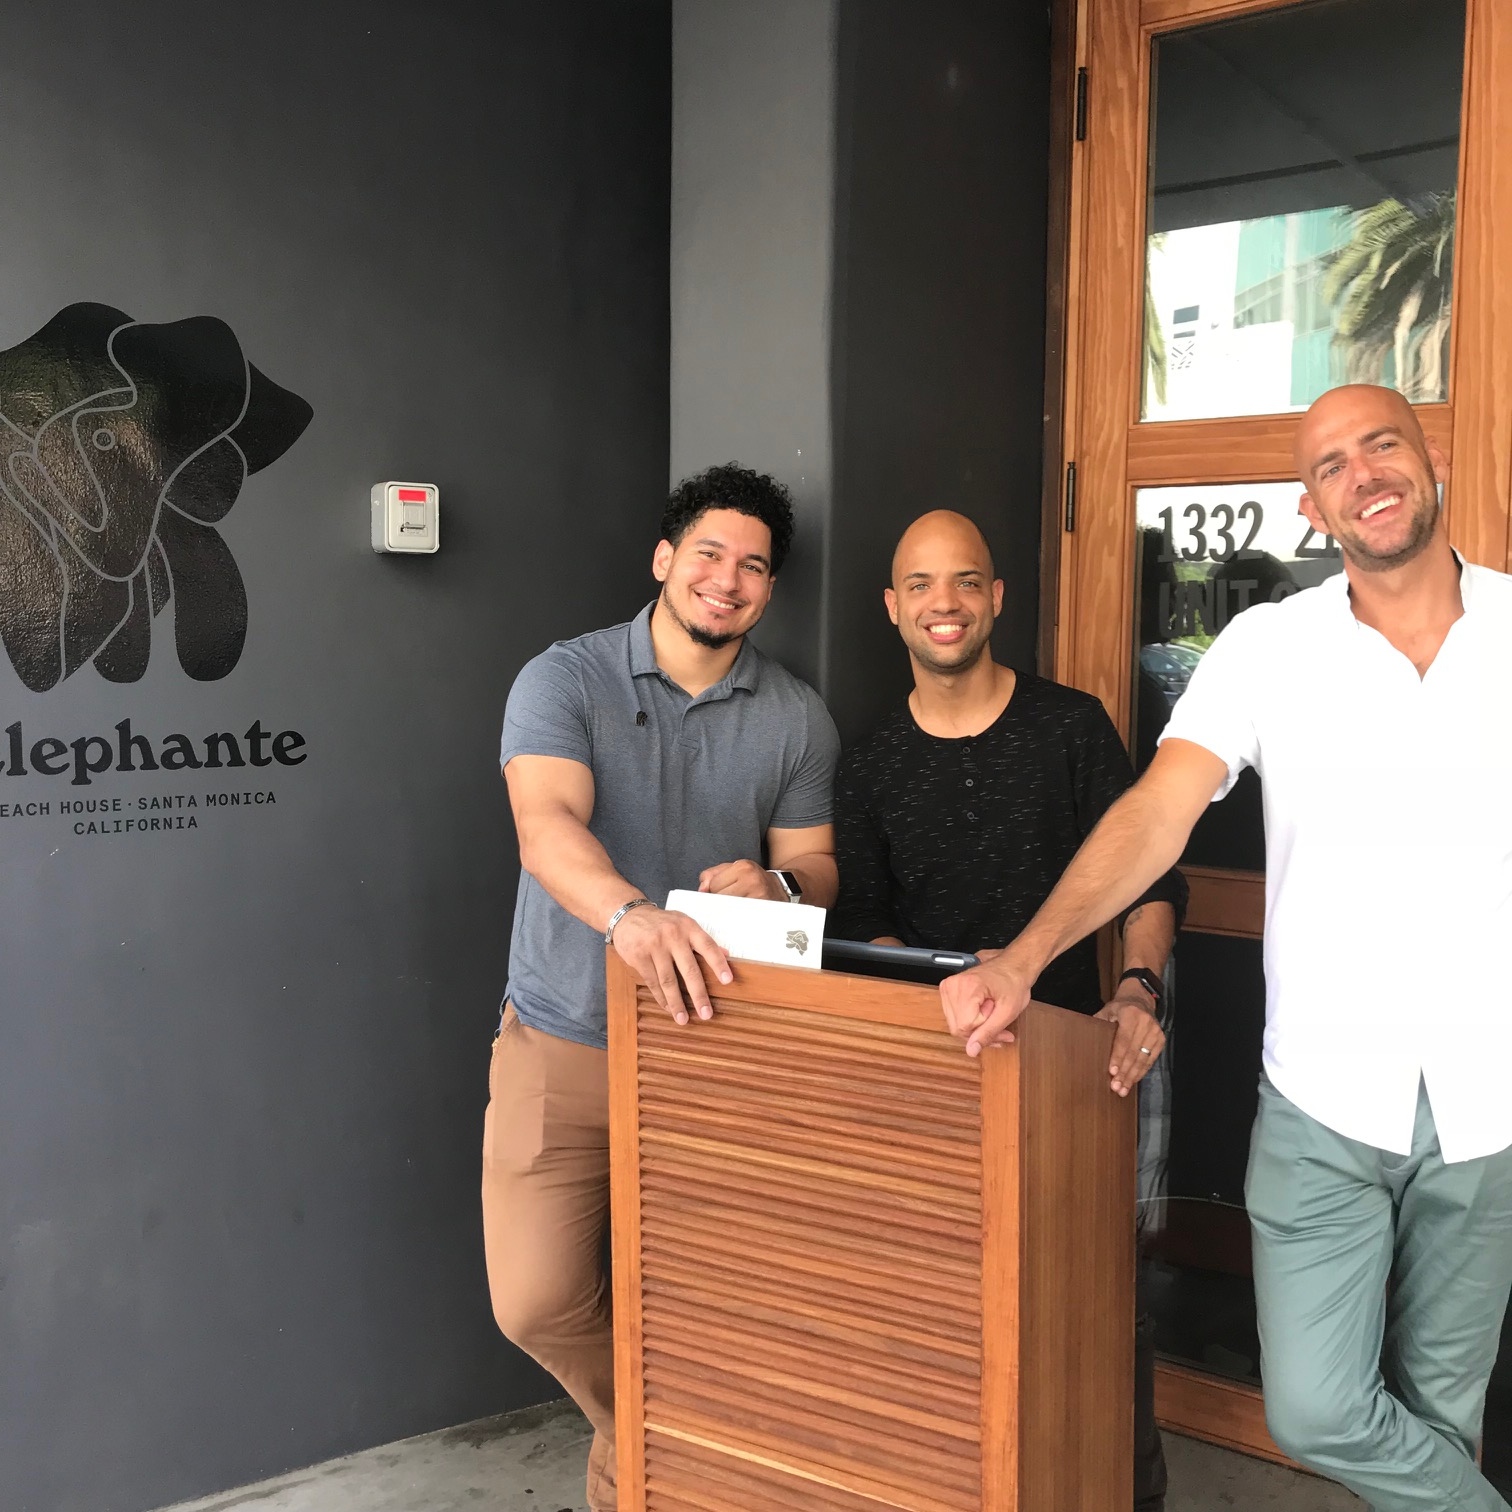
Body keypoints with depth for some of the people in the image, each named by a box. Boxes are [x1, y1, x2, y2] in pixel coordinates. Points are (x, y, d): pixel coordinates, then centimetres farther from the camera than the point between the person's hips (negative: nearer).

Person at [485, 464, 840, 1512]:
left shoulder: (797, 719, 4)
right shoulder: (566, 680, -7)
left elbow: (817, 865, 6)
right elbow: (547, 823, -23)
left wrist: (777, 884, -20)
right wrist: (631, 914, -43)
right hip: (564, 1044, -1)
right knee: (537, 1302, -1)